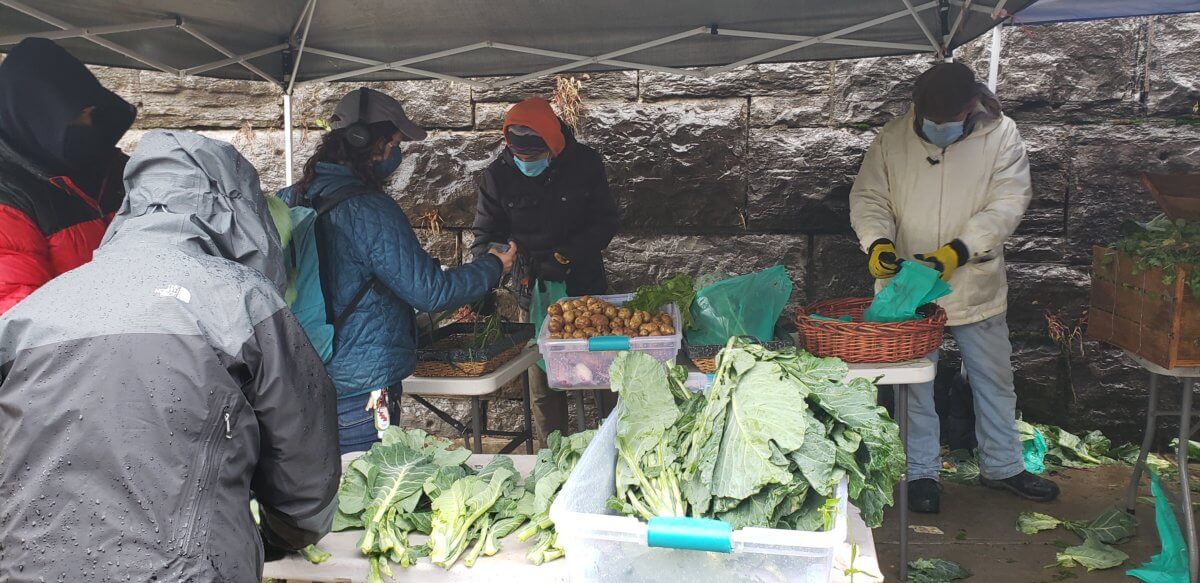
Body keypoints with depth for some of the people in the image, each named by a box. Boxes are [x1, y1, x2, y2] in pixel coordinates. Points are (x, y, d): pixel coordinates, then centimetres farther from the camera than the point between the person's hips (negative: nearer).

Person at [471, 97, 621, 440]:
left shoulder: (585, 164, -9)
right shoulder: (498, 175, -8)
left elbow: (607, 221, -6)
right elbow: (486, 235, -3)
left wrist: (566, 255, -18)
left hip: (586, 285, 0)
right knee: (543, 382, 6)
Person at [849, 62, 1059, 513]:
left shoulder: (1000, 134, -8)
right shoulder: (892, 139, -6)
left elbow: (1008, 202, -15)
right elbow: (868, 197, -1)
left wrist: (959, 250, -27)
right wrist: (877, 241, -22)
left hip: (976, 286, 1)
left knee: (995, 380, 15)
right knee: (915, 384, 9)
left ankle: (1002, 466, 34)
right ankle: (921, 473, 24)